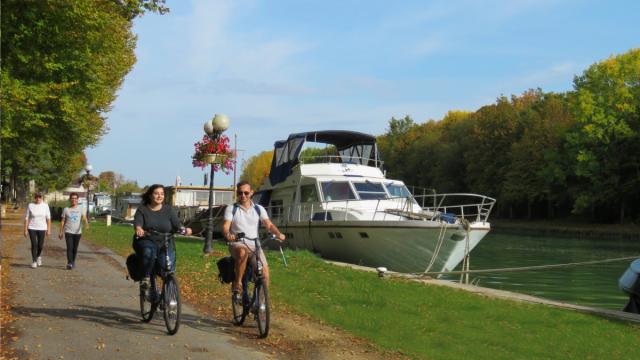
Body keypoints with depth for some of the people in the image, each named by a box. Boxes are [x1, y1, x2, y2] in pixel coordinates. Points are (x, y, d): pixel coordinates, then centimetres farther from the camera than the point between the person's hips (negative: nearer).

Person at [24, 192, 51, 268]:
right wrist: (25, 230, -4)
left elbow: (48, 218, 0)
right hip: (32, 228, -1)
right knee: (34, 245, -5)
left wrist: (49, 229, -4)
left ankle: (39, 256, 37)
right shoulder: (30, 206, -3)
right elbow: (26, 218, 0)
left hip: (42, 228, 1)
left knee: (40, 245, 6)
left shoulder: (45, 206, -2)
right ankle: (34, 261, 7)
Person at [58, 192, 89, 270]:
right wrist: (60, 232, 5)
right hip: (68, 232, -1)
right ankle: (69, 263, -17)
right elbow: (62, 221, 7)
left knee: (75, 248, 10)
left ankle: (73, 262, 26)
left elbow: (84, 217, -14)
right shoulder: (66, 210, 4)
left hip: (77, 232, 1)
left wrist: (86, 223, -35)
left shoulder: (80, 209, 3)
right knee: (69, 247, -13)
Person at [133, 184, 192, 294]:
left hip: (165, 243, 1)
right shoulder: (142, 210, 7)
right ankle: (146, 278, -20)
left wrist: (184, 230, -25)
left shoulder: (169, 210, 9)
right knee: (149, 251, -37)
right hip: (146, 241, -1)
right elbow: (137, 223, -10)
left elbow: (177, 225, -2)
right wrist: (138, 229, -35)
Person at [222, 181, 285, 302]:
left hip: (254, 245, 3)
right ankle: (237, 285, -25)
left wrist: (278, 234, -20)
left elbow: (269, 225, 1)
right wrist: (228, 235, -32)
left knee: (265, 271, -16)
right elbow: (225, 226, -8)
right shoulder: (231, 209, 5)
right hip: (237, 244, -3)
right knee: (242, 252, -40)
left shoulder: (259, 209, 11)